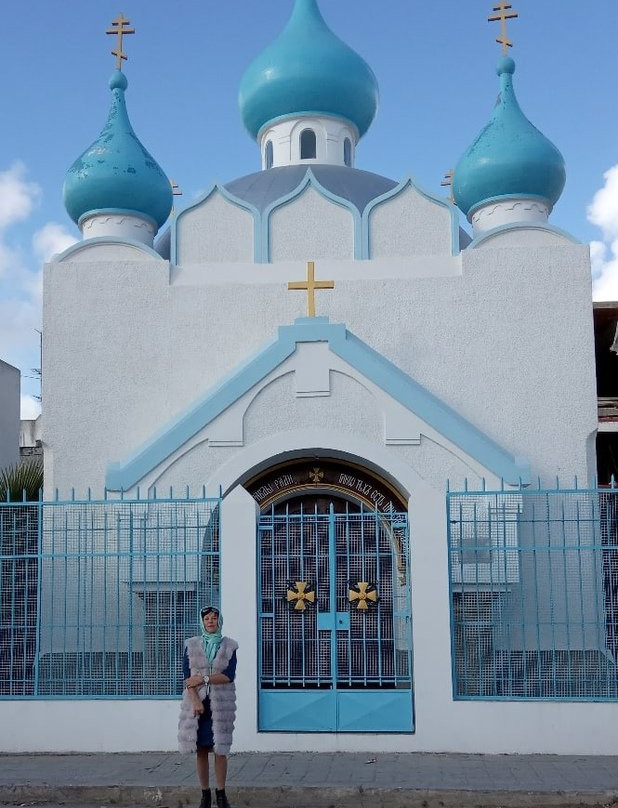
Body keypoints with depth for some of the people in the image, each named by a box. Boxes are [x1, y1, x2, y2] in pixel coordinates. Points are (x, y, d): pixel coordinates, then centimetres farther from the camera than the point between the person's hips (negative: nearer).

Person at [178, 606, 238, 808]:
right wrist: (196, 701, -16)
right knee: (201, 750, 3)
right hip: (196, 702, 1)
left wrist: (203, 679, -14)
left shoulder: (229, 646, 4)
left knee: (220, 749, 0)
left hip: (220, 704, -1)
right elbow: (187, 677, -3)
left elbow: (229, 676, -6)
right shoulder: (191, 645, 5)